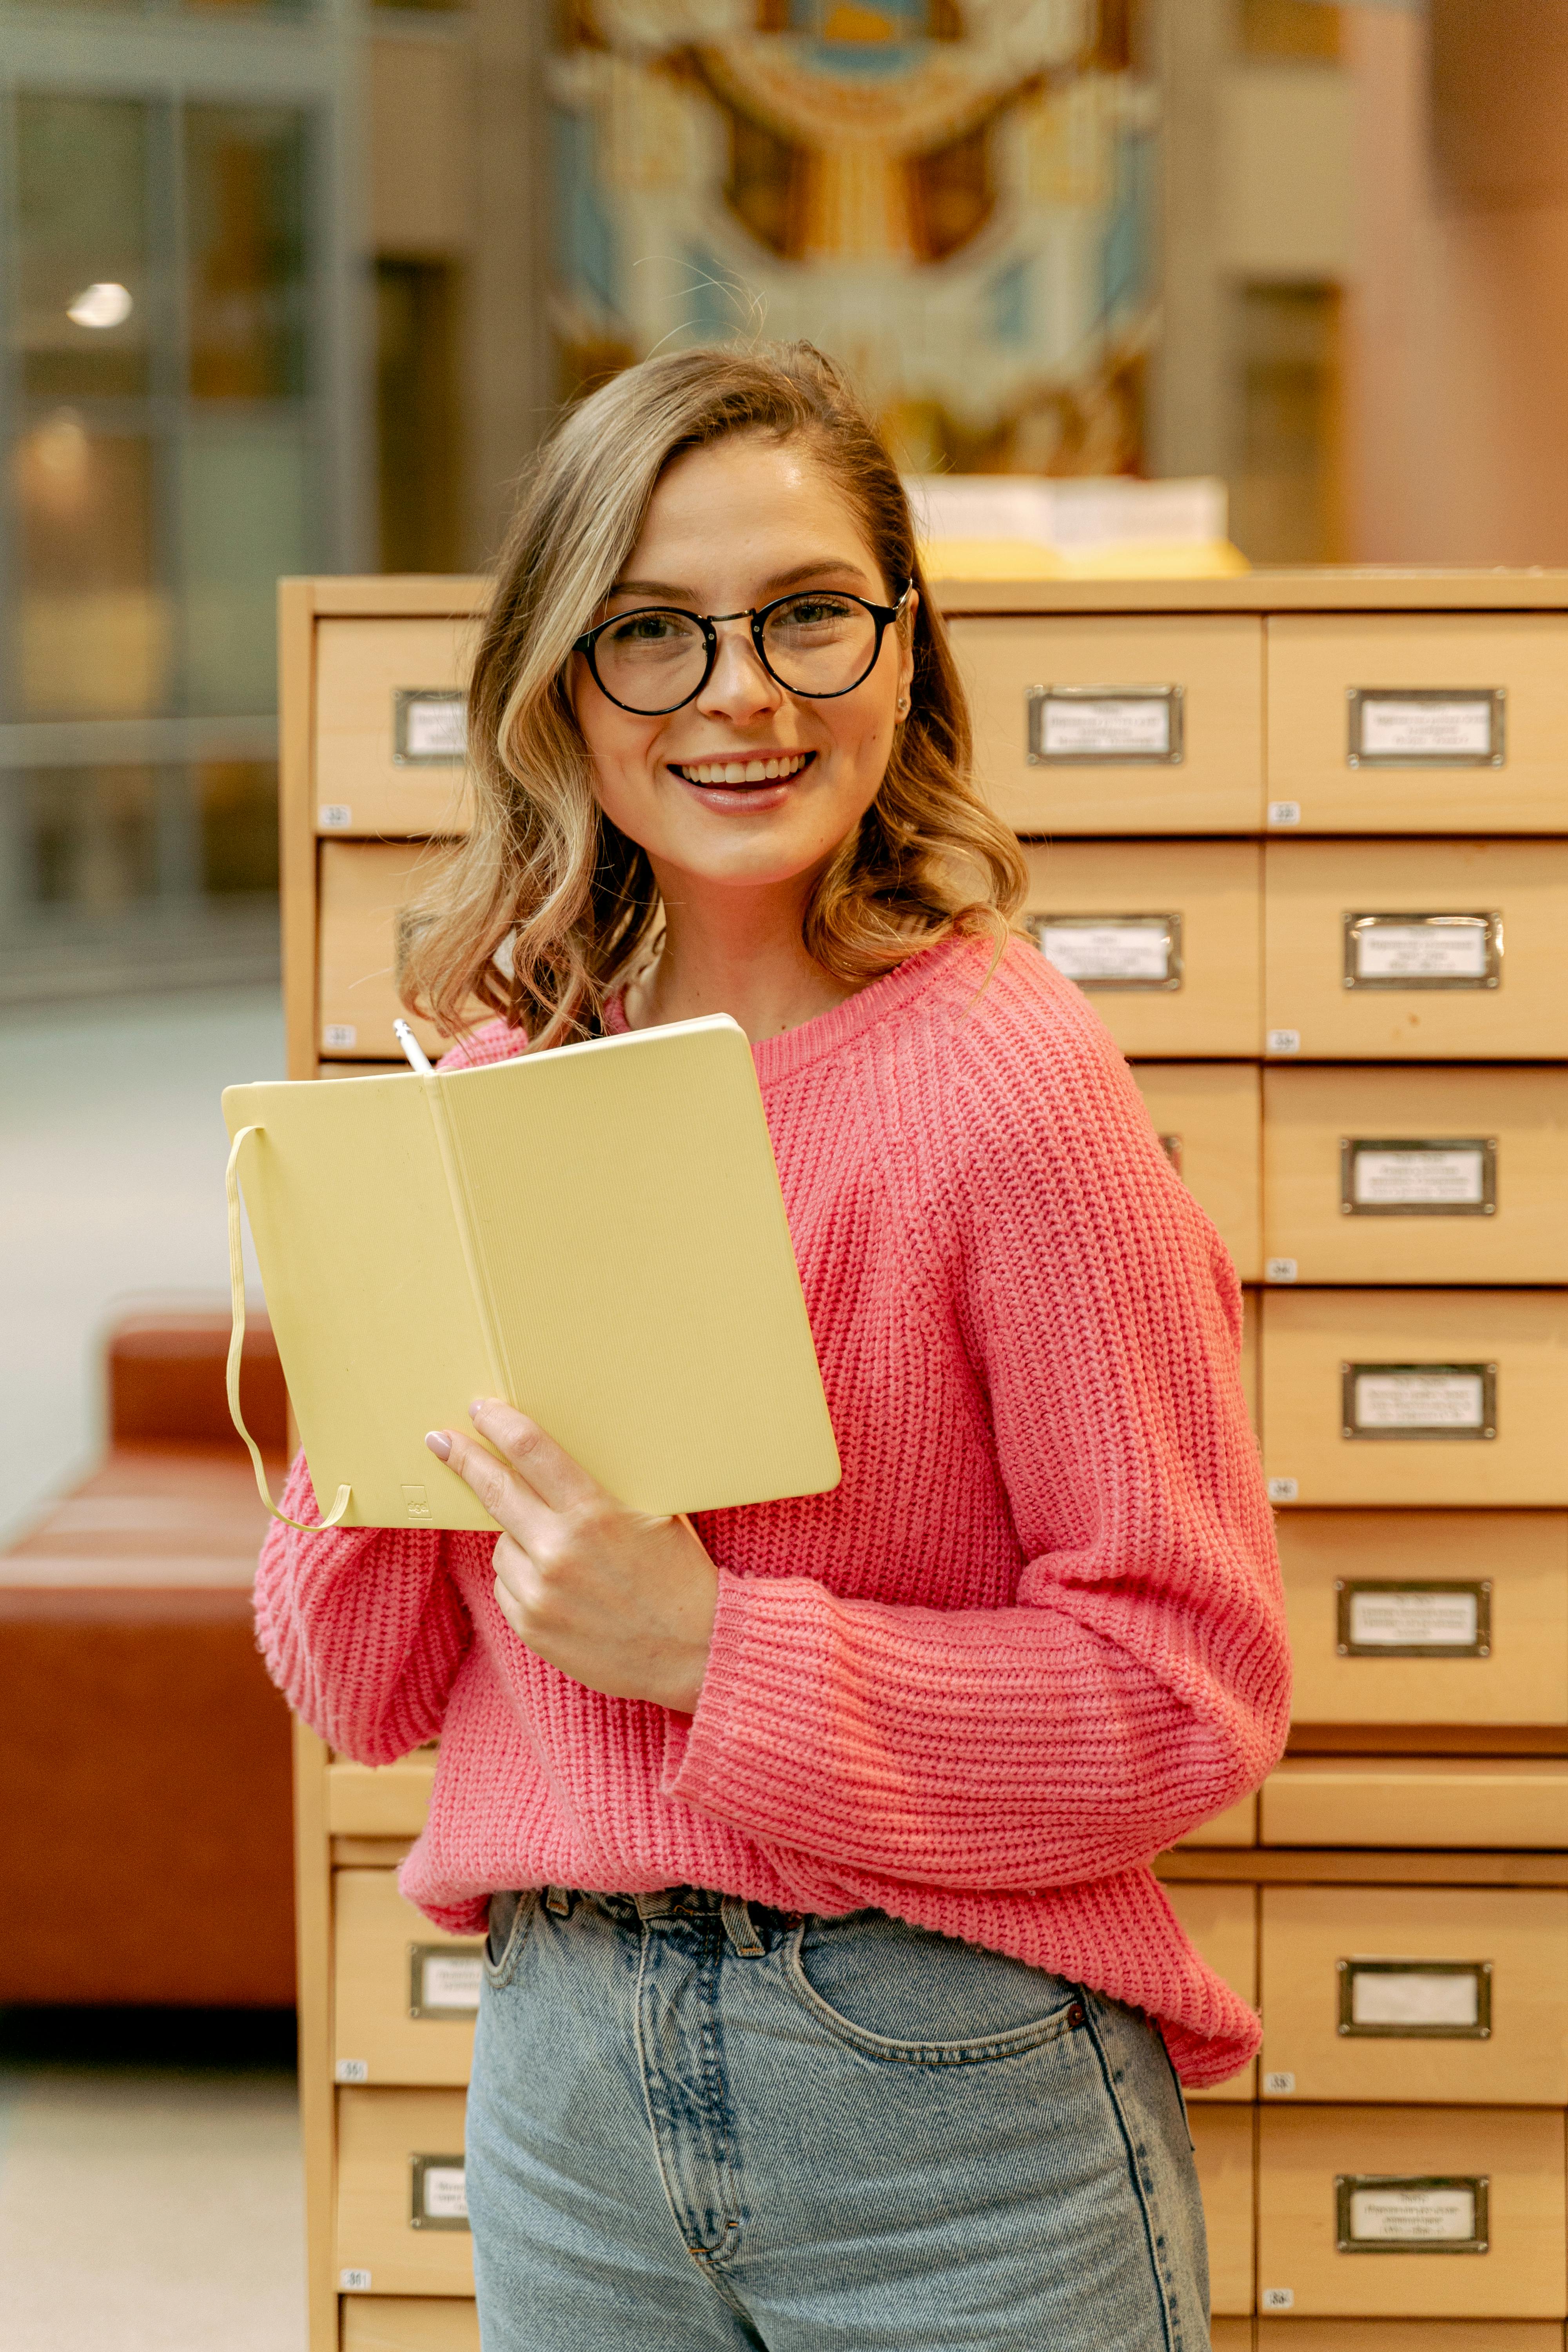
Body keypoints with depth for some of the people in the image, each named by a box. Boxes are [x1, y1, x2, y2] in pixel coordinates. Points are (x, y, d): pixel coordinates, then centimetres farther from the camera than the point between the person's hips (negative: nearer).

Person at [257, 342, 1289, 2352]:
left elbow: (1194, 1688, -14)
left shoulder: (1003, 1081, -13)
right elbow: (372, 1693, 7)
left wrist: (712, 1644, -20)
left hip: (952, 2106, -4)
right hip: (564, 2067, 5)